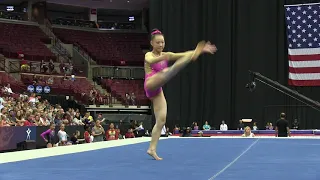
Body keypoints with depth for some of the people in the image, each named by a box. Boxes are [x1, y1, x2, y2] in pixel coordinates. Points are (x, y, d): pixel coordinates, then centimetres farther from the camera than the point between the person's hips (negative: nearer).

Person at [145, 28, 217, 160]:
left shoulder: (166, 55, 19)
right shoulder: (148, 55, 4)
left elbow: (183, 54, 6)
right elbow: (150, 61, -23)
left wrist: (200, 50, -9)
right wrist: (162, 58, -46)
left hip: (157, 91, 7)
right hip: (151, 85, -7)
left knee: (161, 120, -2)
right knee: (166, 72, -32)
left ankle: (152, 149, 0)